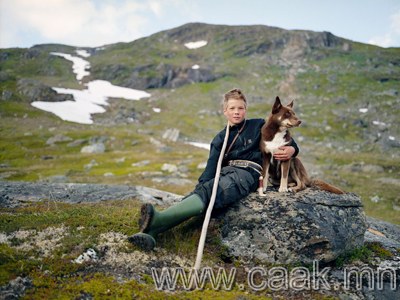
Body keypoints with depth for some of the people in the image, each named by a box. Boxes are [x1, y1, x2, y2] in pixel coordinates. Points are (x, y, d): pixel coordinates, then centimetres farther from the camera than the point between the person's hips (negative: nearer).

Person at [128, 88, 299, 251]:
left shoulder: (258, 126, 14)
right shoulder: (220, 139, 20)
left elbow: (287, 142, 17)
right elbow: (212, 165, 3)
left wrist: (291, 150, -9)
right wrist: (202, 184, -17)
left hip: (247, 173, -4)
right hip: (225, 172, 4)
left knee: (207, 193, -31)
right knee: (201, 191, -26)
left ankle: (157, 220, -54)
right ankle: (149, 233, -45)